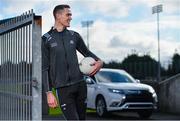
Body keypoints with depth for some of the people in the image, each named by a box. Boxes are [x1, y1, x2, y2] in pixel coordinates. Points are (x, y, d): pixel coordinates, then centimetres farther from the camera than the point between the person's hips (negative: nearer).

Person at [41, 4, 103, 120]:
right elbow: (45, 68, -2)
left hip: (80, 84, 4)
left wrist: (99, 61, -2)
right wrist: (49, 92, -9)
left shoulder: (74, 36, 10)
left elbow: (87, 52, 21)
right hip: (63, 88, -4)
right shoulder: (46, 40, 0)